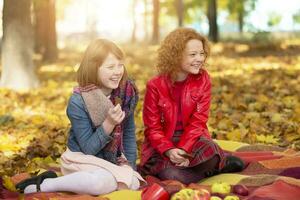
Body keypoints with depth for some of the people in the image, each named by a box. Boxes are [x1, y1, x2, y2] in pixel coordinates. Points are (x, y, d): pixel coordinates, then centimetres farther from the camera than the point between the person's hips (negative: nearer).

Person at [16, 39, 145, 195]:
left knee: (133, 184, -22)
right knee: (104, 183, -36)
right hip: (82, 159, -6)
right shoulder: (78, 102, -22)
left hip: (113, 160, 6)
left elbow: (129, 134, 6)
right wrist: (109, 123, -33)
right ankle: (42, 185, -15)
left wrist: (130, 167, 0)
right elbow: (88, 148, -20)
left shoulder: (127, 92, -7)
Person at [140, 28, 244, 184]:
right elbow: (152, 127, -7)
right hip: (162, 144, -1)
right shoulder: (155, 86, -11)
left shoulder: (203, 79, -5)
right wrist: (169, 150, -24)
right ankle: (218, 165, -8)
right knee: (170, 175, -31)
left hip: (191, 138, 1)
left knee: (210, 152, -34)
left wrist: (183, 150, -22)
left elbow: (198, 121, -8)